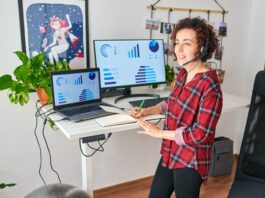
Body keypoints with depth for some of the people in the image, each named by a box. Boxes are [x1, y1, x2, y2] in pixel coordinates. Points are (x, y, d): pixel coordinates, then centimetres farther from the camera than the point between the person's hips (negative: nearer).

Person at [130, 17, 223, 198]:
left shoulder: (210, 86, -25)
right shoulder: (183, 74, 0)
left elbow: (200, 134, -25)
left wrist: (160, 133, -16)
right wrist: (147, 111, 3)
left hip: (190, 162, -8)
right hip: (170, 154, 8)